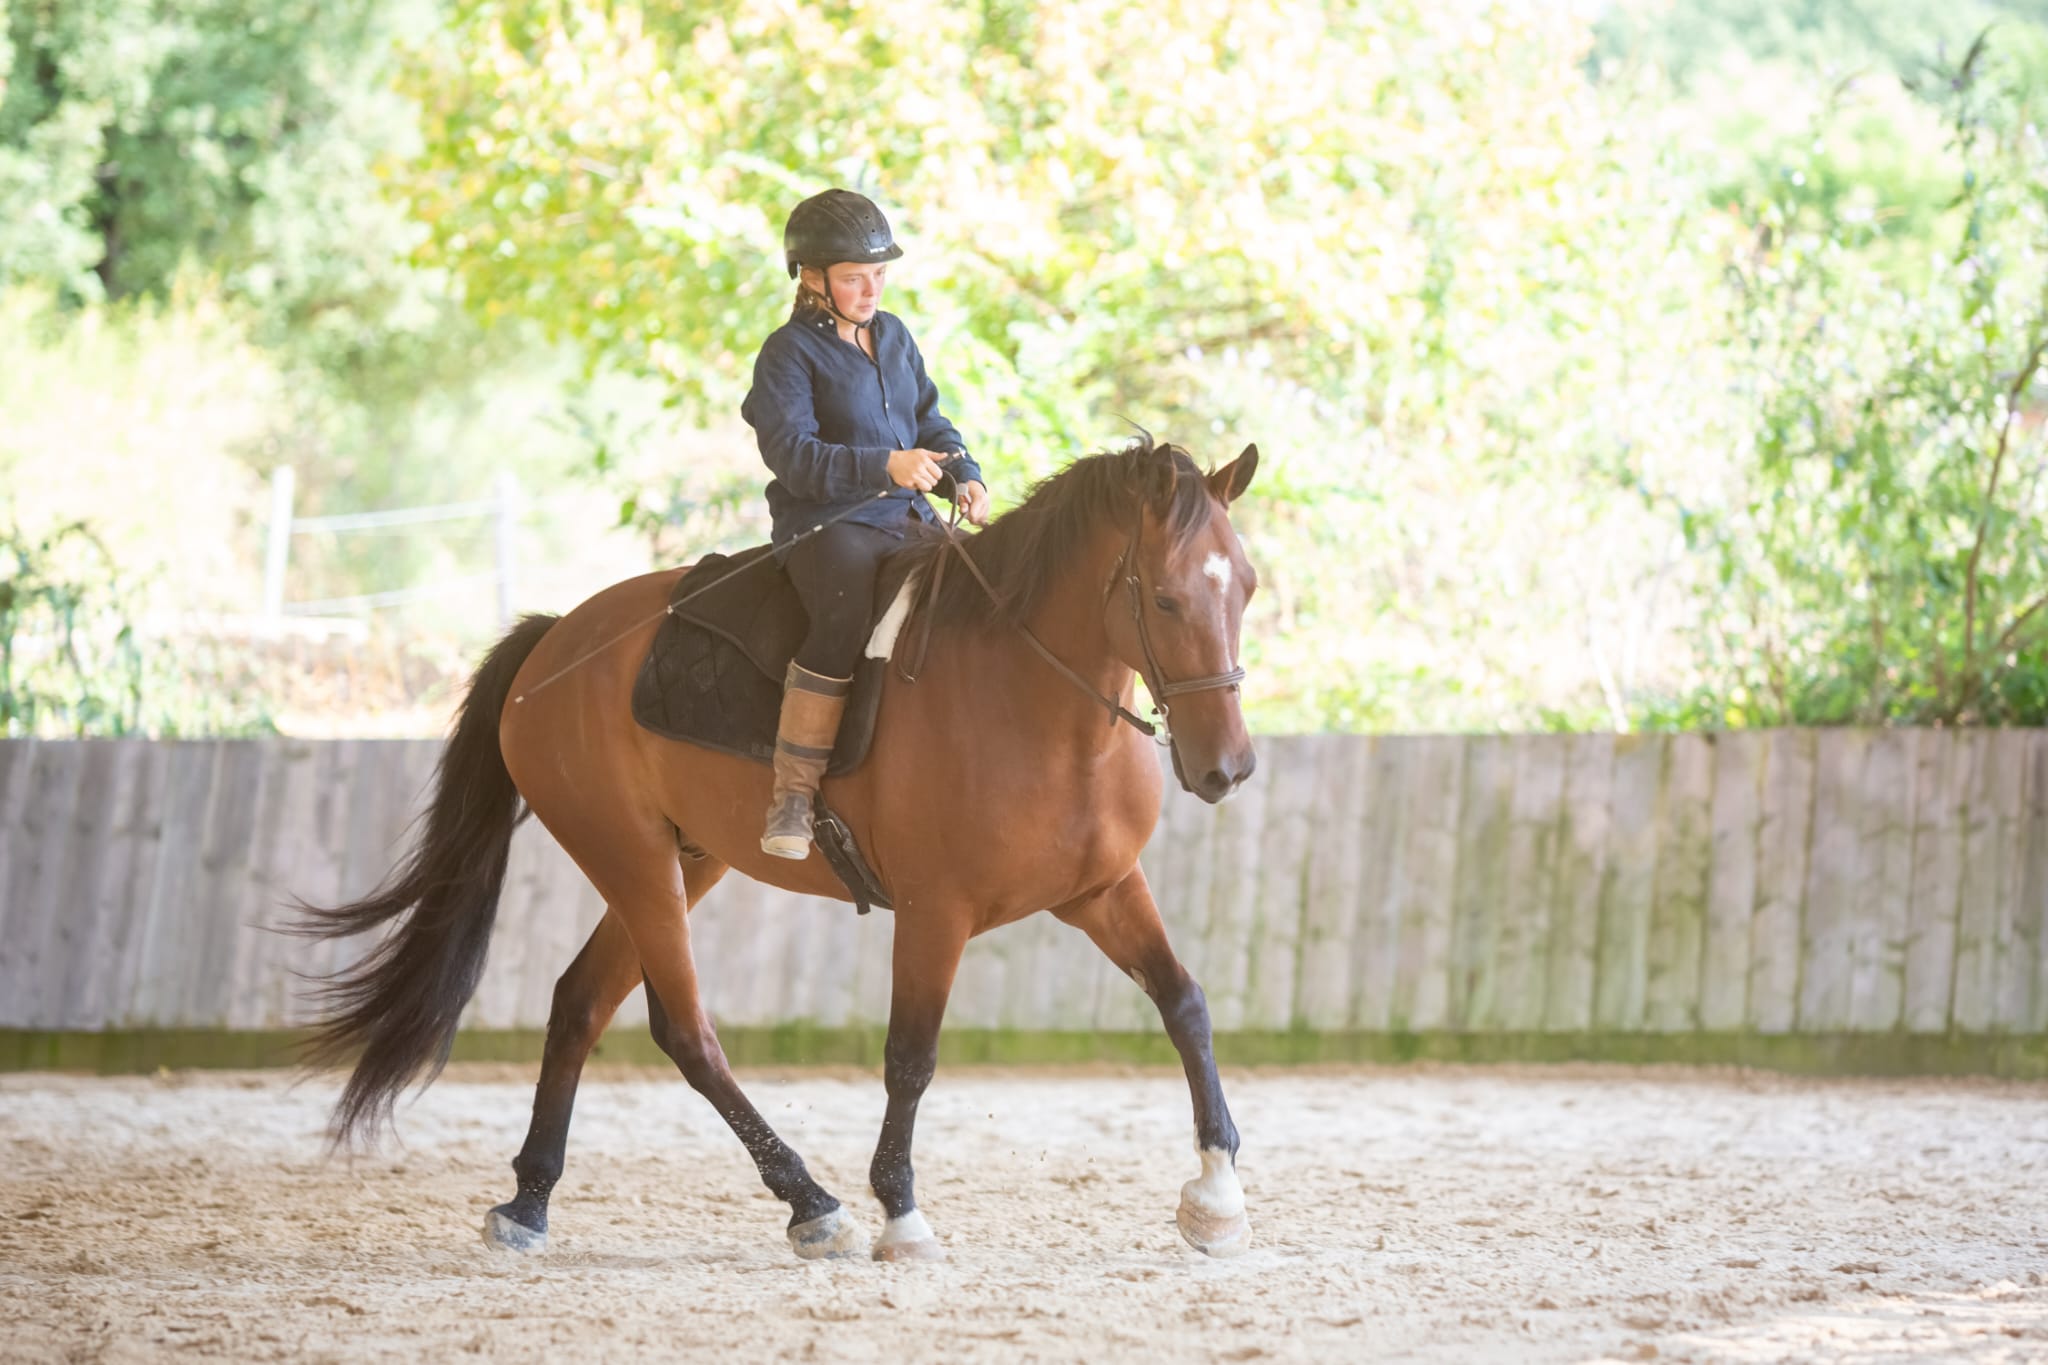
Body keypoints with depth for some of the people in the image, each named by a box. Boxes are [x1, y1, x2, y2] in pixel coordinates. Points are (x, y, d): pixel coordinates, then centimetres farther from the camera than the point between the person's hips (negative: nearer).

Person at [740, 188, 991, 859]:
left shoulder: (894, 335, 16)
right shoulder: (790, 351, -6)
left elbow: (929, 421, 22)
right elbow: (792, 453, -17)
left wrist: (964, 475, 2)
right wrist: (884, 466, -28)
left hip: (910, 520, 7)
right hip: (825, 524, -7)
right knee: (847, 613, -35)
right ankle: (793, 793, -30)